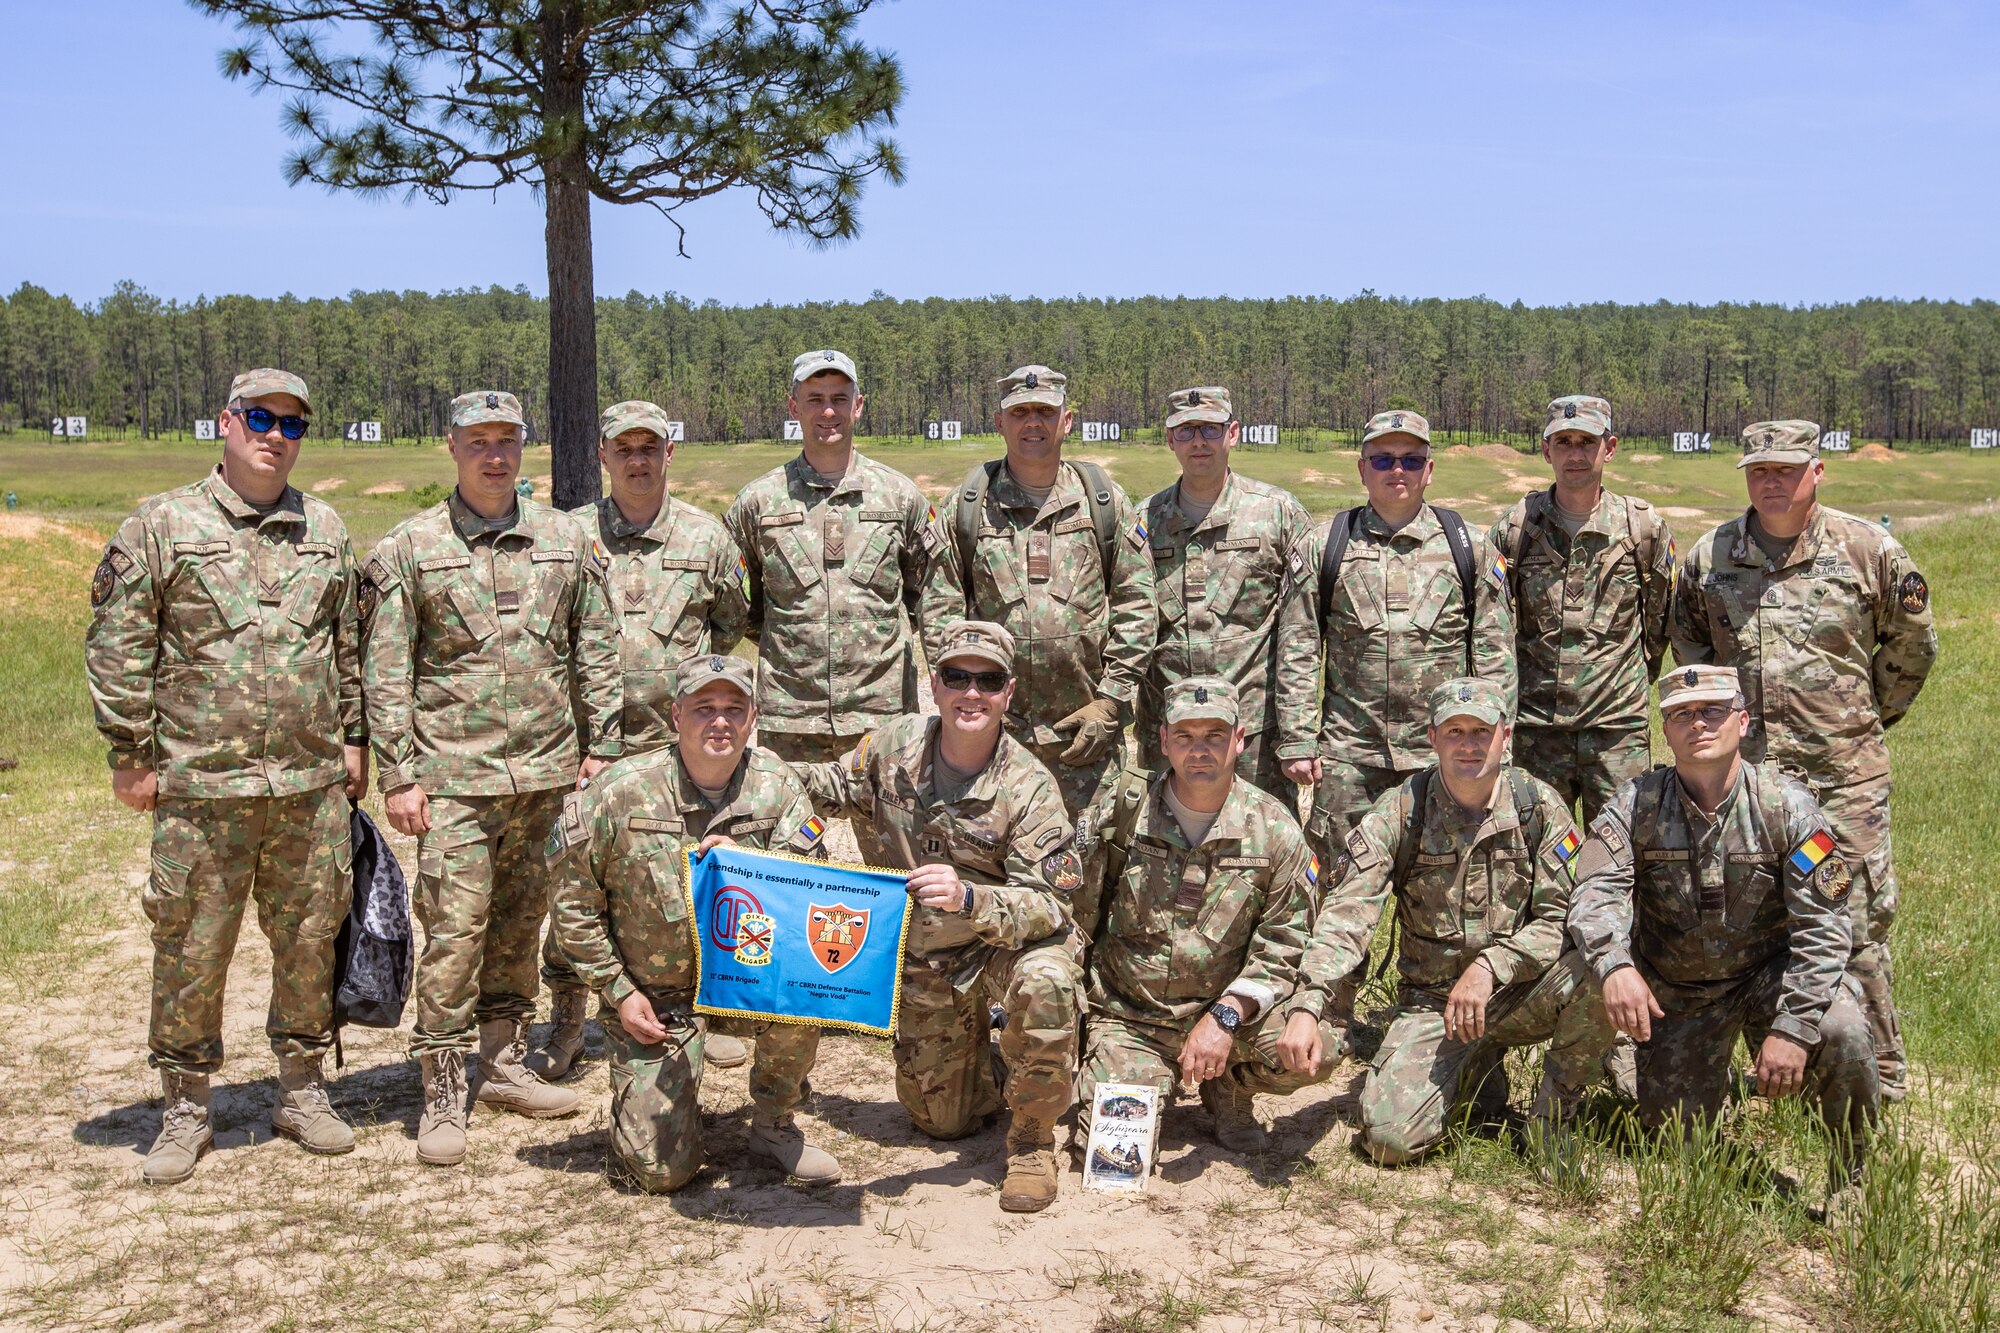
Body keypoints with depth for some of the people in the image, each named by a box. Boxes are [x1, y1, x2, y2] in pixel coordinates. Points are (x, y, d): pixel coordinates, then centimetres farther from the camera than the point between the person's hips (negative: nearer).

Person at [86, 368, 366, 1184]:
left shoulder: (326, 530, 12)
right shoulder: (162, 526, 0)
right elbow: (117, 650, -1)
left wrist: (355, 740, 14)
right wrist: (132, 756, -4)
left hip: (313, 784, 3)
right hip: (201, 788, -3)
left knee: (310, 941, 10)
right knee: (191, 950, 4)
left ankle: (301, 1090, 26)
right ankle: (185, 1110, 18)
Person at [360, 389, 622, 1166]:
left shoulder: (566, 540, 8)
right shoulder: (411, 549, -1)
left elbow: (596, 650, 12)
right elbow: (386, 674, -2)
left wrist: (601, 745, 8)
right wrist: (398, 776, -7)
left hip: (546, 771, 4)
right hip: (455, 775, -3)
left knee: (520, 924, 13)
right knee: (454, 931, -6)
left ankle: (505, 1066, 27)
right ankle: (442, 1096, 4)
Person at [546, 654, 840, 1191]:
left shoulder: (776, 785, -7)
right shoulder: (621, 792, -13)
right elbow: (574, 900, -3)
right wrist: (618, 991, -5)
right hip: (654, 996, -2)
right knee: (661, 1169, -10)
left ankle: (773, 1125, -4)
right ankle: (646, 1100, 28)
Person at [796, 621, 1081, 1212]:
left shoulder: (1028, 787, -23)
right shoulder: (895, 745, -10)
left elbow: (1049, 904, -28)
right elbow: (835, 787, 11)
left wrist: (968, 899, -46)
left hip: (1011, 940, -4)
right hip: (925, 960, 4)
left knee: (1045, 983, -40)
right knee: (942, 1121, 11)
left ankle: (1031, 1141, -17)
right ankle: (978, 1051, 46)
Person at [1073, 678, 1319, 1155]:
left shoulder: (1275, 829, -6)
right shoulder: (1123, 811, -5)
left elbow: (1282, 946, -8)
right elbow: (1078, 915, 5)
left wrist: (1224, 1016, -21)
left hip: (1230, 1010, 0)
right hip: (1127, 1015, 0)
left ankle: (1227, 1085, 8)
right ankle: (1149, 1078, 18)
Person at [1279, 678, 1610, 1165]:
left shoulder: (1539, 806, -6)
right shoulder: (1399, 813, -9)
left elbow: (1564, 918, -9)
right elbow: (1346, 913, -20)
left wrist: (1490, 967, -24)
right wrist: (1306, 1008, -34)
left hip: (1520, 993, 0)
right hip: (1431, 1001, 0)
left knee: (1597, 974, -32)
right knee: (1389, 1138, -19)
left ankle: (1553, 1114, -2)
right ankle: (1476, 1073, 16)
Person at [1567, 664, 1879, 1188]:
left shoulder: (1786, 805, -14)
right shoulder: (1637, 804, -11)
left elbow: (1823, 927, -17)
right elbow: (1595, 892, -24)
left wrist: (1793, 1028, -27)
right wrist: (1615, 964, -46)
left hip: (1771, 970, -1)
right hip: (1676, 989, 1)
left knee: (1841, 1034, -31)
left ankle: (1853, 1184, -4)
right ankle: (1715, 1078, 36)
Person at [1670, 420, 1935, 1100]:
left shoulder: (1869, 551, -3)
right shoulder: (1709, 557, 3)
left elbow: (1912, 644, 11)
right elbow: (1689, 640, 20)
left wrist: (1869, 715, 13)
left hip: (1844, 776, -2)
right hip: (1742, 771, 3)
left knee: (1856, 925, 0)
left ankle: (1880, 1077, 15)